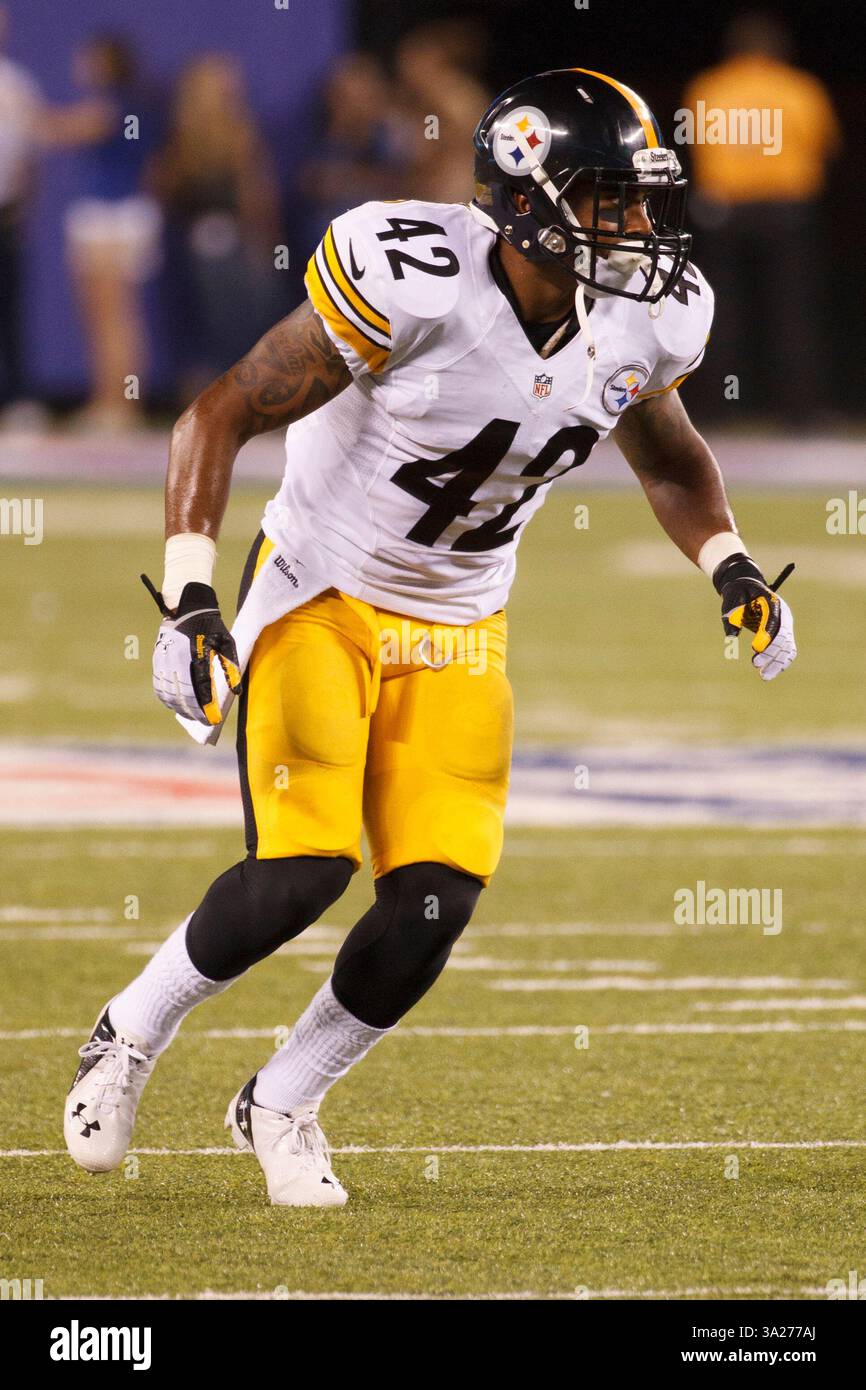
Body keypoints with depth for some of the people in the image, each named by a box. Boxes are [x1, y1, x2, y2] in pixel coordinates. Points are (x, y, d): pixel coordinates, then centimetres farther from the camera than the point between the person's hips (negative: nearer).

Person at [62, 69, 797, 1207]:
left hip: (457, 630, 5)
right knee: (304, 873, -17)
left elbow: (667, 453, 16)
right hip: (322, 596, -5)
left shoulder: (648, 319, -9)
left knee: (437, 900, -7)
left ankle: (282, 1104, 18)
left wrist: (731, 569, 1)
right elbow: (220, 418, -21)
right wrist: (188, 600, -26)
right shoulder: (415, 283, -28)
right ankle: (130, 1036, 11)